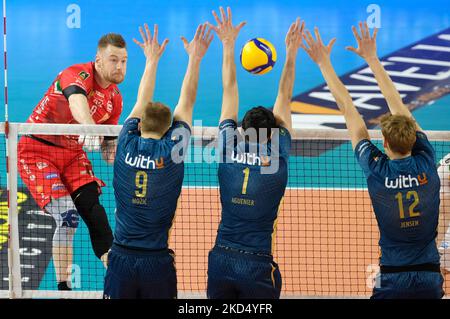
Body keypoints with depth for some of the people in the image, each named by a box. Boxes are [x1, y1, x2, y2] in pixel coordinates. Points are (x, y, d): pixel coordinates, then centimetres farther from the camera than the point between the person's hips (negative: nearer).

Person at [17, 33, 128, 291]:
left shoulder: (115, 98, 1)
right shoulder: (78, 75, -23)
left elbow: (109, 145, 11)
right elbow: (77, 101, -48)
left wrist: (113, 154, -12)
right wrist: (89, 129, -68)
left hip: (73, 152, 7)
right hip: (38, 150, -7)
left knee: (94, 212, -3)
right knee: (67, 216, -18)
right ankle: (63, 287, -8)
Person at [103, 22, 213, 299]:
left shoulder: (127, 146, 0)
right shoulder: (171, 151, -5)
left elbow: (142, 102, 17)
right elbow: (187, 102, 7)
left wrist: (152, 60, 29)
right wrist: (195, 59, 16)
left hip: (121, 258, 2)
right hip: (158, 262, -1)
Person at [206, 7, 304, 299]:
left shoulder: (228, 153, 0)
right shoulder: (277, 161, -5)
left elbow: (229, 93, 6)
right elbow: (284, 100, 2)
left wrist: (228, 45, 13)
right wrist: (291, 53, 8)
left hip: (221, 261, 3)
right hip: (259, 266, -3)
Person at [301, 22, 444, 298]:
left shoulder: (377, 170, -10)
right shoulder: (426, 165, -5)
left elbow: (348, 110, -2)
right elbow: (397, 104, 2)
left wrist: (324, 63, 4)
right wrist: (372, 59, 9)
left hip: (394, 280, -2)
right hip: (431, 279, 3)